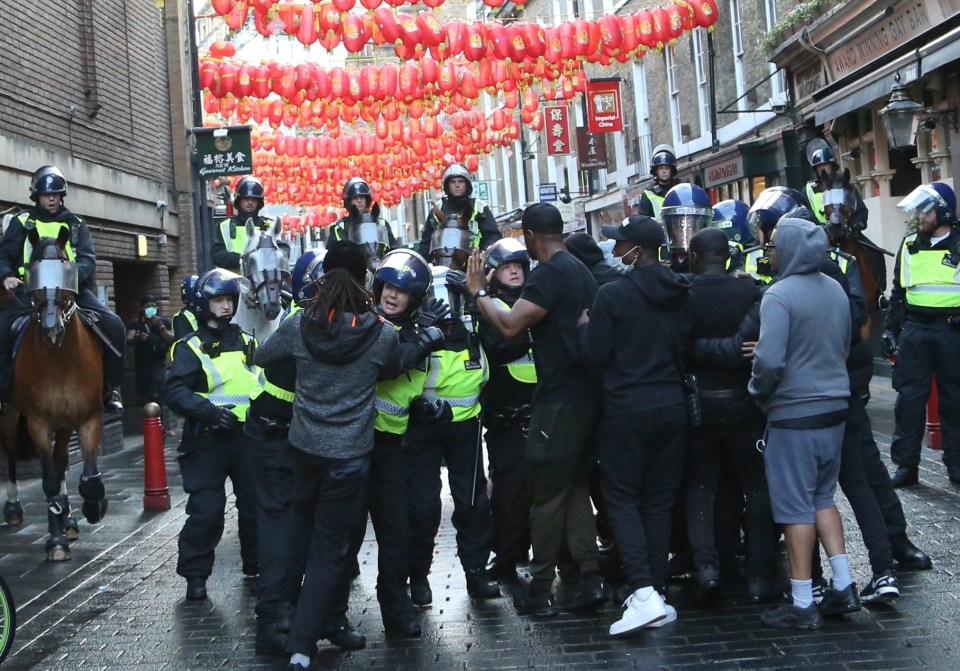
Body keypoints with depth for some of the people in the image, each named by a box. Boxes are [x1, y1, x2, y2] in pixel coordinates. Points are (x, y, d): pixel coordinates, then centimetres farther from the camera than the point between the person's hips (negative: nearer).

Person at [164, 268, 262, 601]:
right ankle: (195, 575, 10)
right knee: (206, 511, -4)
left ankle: (258, 566, 28)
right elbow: (175, 392, -12)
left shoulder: (248, 343, 13)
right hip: (208, 440, -4)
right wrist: (208, 411, -25)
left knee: (256, 505, 11)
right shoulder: (191, 347, -2)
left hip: (248, 436, 4)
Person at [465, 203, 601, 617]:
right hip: (586, 393, 9)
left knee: (547, 493, -2)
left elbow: (510, 326, -21)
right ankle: (590, 576, 17)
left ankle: (540, 590, 4)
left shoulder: (549, 274, -16)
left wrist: (478, 291, -8)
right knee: (575, 486, 16)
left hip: (560, 398, -9)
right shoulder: (581, 270, 14)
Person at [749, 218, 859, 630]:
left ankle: (802, 606, 7)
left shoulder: (779, 296, -17)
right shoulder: (836, 290, 7)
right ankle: (843, 586, 19)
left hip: (794, 415, -7)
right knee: (823, 497, 20)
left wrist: (759, 394, -6)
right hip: (834, 409, 7)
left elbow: (769, 361, -24)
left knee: (796, 507, 1)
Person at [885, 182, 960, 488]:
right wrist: (890, 329, 10)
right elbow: (898, 291, 14)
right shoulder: (909, 245, 9)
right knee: (908, 397, 0)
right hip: (914, 330, 3)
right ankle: (906, 465, 6)